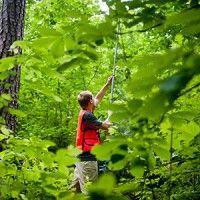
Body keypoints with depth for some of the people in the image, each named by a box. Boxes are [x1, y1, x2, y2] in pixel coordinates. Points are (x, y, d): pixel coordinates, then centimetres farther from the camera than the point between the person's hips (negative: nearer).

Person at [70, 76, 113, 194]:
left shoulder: (85, 112, 13)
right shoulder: (87, 115, -15)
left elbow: (98, 98, 28)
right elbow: (105, 126, -8)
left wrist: (108, 85, 35)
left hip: (81, 156, 10)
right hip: (88, 158, -10)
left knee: (75, 190, 10)